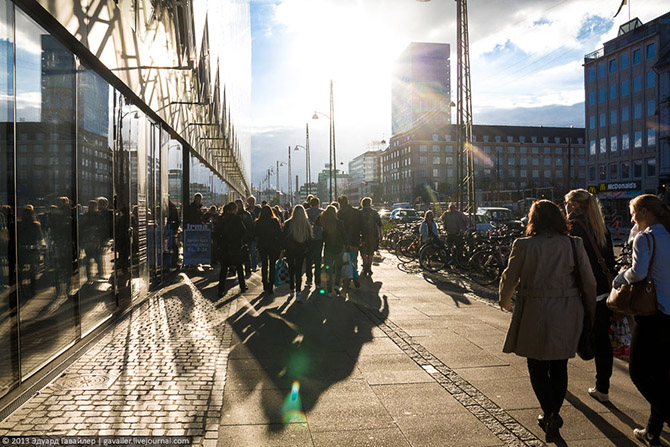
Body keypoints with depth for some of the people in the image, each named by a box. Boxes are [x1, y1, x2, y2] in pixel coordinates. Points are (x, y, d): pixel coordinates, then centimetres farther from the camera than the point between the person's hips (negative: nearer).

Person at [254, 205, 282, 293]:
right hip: (273, 246, -1)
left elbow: (255, 234, 4)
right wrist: (280, 246, -1)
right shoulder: (275, 221, -8)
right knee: (272, 266, 4)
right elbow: (280, 234, -6)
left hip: (262, 246, 1)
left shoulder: (258, 222, -5)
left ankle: (265, 285, 20)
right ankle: (270, 286, 0)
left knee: (264, 265, 15)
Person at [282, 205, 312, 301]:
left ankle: (292, 290, 24)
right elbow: (309, 238, 2)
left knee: (291, 270, 16)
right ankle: (298, 292, -4)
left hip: (290, 250, 0)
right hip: (301, 251, 1)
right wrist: (306, 248, 13)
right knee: (299, 271, 5)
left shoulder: (288, 223, -10)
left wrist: (284, 248, 6)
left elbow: (284, 237, -4)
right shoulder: (307, 224, -6)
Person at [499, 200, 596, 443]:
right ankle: (553, 415, 25)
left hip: (535, 313, -3)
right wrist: (590, 311, 15)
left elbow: (509, 279, -1)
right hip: (567, 315, 3)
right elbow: (589, 282, 1)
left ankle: (549, 414, -1)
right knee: (559, 367, 17)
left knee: (537, 366, 12)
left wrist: (504, 301, 18)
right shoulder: (574, 244, -4)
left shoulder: (523, 245, -11)